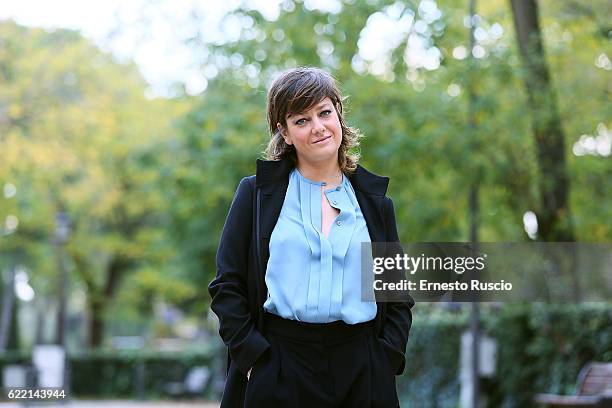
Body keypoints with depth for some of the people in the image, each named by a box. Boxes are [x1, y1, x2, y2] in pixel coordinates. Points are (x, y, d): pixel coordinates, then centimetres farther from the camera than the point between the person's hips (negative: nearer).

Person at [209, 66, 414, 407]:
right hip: (278, 370, -1)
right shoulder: (256, 193, 5)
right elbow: (227, 286, 2)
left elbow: (399, 294, 12)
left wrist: (386, 360, -1)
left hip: (361, 373, 2)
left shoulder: (376, 202, 11)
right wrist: (252, 355, -8)